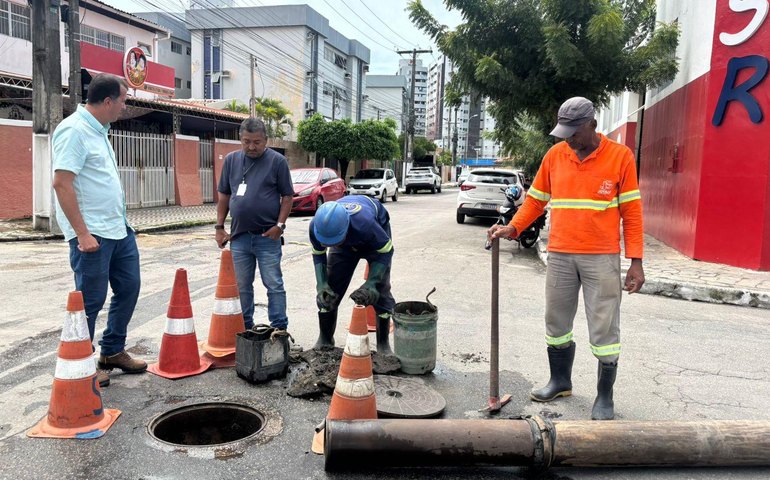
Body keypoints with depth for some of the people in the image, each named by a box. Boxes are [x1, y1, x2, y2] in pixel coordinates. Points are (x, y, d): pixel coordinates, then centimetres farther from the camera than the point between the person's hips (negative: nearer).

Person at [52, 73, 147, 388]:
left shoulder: (98, 130, 14)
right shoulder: (74, 131, -15)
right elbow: (61, 183, -21)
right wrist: (82, 233, -22)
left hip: (118, 229, 10)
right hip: (93, 234, -9)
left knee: (128, 288, 15)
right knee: (90, 301, 1)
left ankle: (113, 352, 30)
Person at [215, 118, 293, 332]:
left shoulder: (277, 161, -3)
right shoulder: (231, 160, 8)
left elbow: (287, 196, -2)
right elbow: (224, 195, 13)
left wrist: (280, 225, -10)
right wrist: (219, 227, 9)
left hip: (267, 236, -4)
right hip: (239, 236, 4)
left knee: (274, 286, 0)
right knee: (242, 287, 12)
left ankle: (279, 329, 8)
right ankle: (245, 328, 25)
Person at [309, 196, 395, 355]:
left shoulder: (364, 223, -47)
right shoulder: (316, 226, -35)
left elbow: (386, 250, -30)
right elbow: (318, 254, -13)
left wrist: (370, 285, -38)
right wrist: (321, 285, -26)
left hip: (376, 236, -3)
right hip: (346, 241, 4)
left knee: (380, 290, -12)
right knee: (329, 289, -2)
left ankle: (383, 345, 6)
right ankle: (325, 341, 19)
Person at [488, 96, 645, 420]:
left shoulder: (620, 156, -4)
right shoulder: (554, 155, 5)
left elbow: (631, 212, -3)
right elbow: (536, 200, 12)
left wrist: (636, 262, -8)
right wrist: (512, 228, -3)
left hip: (602, 258, -3)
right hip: (559, 256, 4)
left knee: (604, 330, 3)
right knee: (556, 324, 13)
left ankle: (605, 397, 16)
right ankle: (560, 381, 32)